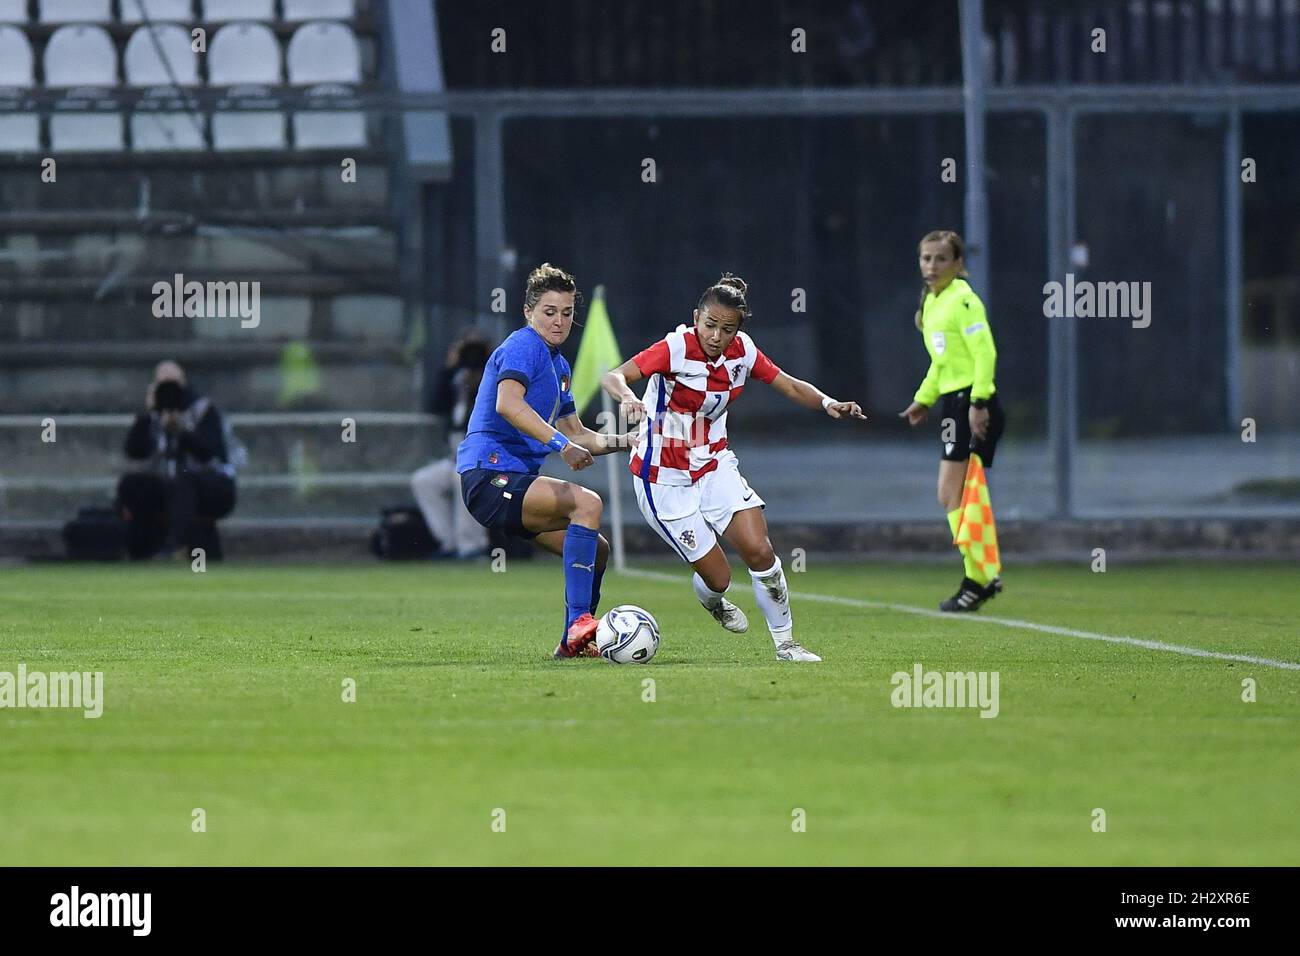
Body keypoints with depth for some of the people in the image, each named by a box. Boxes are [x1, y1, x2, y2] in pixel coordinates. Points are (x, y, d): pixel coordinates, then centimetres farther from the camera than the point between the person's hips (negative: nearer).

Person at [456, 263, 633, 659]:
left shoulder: (558, 365, 23)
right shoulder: (523, 346, -9)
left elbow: (575, 434, 30)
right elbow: (508, 404, -27)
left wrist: (627, 441, 17)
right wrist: (562, 444, -32)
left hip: (516, 480, 10)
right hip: (490, 474, -10)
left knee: (597, 550, 12)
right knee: (587, 502, -28)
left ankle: (573, 643, 20)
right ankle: (579, 623, -33)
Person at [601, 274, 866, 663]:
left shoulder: (742, 351, -6)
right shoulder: (676, 349, -23)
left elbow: (789, 385, 3)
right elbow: (612, 376, -33)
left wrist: (827, 403, -17)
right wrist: (626, 396, -56)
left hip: (715, 464, 5)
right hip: (665, 479, -5)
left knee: (760, 552, -11)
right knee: (717, 577, -3)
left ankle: (785, 642, 6)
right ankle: (713, 601, 35)